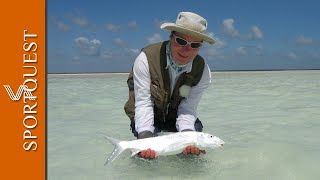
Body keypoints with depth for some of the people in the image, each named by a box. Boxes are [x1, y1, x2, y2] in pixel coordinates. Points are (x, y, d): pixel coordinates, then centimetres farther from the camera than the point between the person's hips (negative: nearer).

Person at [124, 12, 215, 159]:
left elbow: (188, 107, -21)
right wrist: (145, 137, -43)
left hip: (175, 117, 3)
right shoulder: (146, 59, -28)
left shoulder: (202, 70, -19)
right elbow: (143, 103, -28)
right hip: (147, 116, -2)